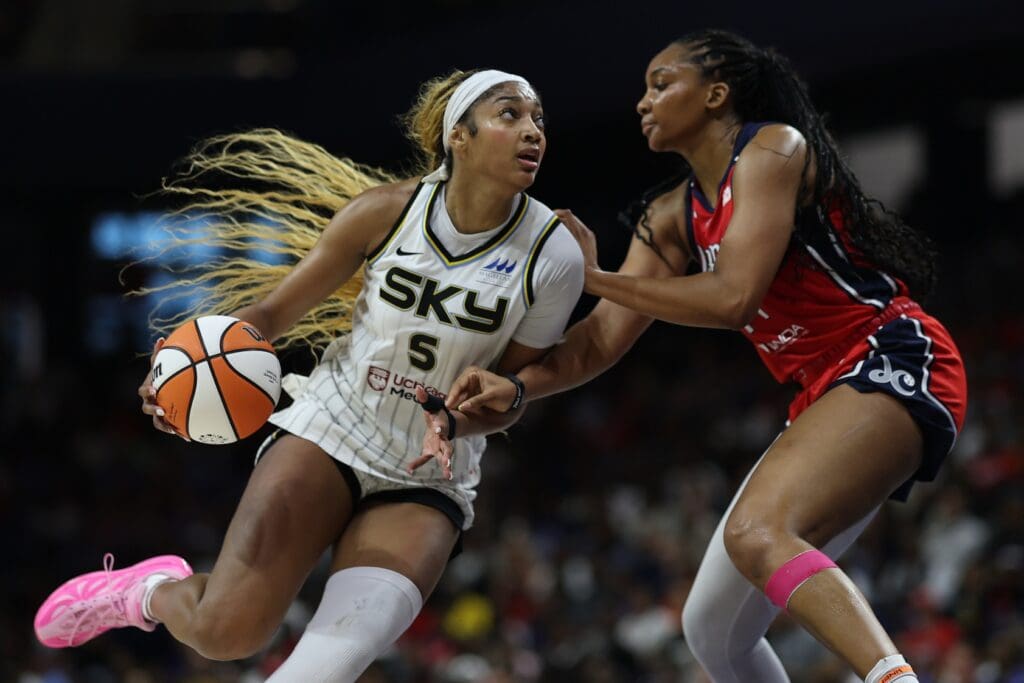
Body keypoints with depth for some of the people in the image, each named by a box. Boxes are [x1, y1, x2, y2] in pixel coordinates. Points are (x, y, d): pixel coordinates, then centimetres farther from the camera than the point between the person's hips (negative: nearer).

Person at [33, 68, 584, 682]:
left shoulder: (554, 257, -11)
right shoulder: (385, 211, -10)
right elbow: (275, 310, -1)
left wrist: (453, 421, -23)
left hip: (427, 483, 0)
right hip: (329, 430, 0)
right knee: (225, 633, -13)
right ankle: (156, 590, 22)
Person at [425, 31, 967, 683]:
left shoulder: (773, 148, -9)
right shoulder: (673, 215, 16)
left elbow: (733, 297, -19)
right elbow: (603, 339, 9)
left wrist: (595, 277, -9)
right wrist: (515, 385, -10)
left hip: (892, 366, -9)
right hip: (826, 396, 9)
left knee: (757, 533, -34)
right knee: (713, 628, 6)